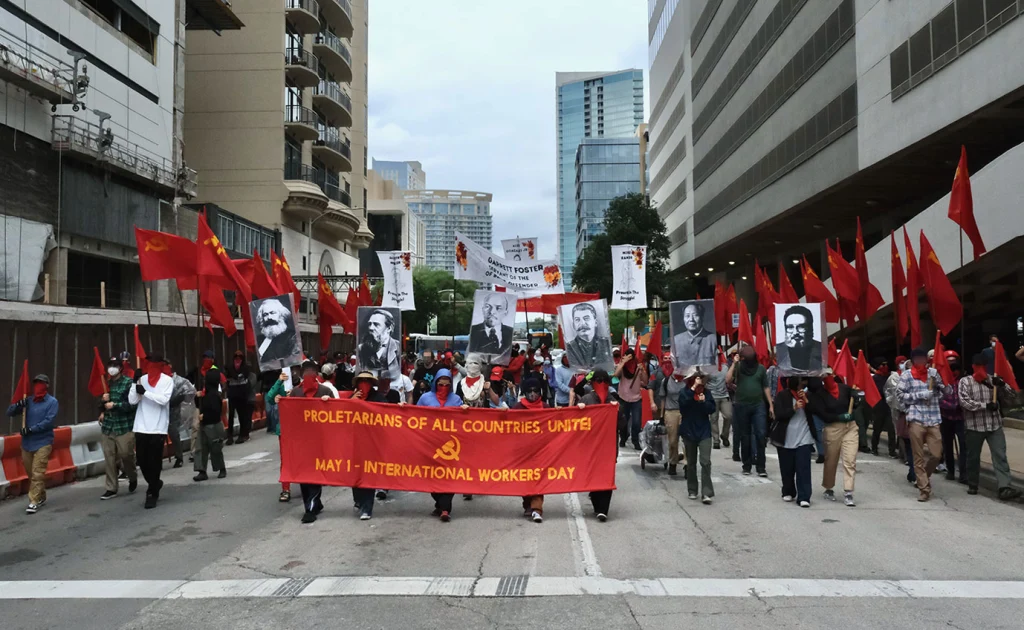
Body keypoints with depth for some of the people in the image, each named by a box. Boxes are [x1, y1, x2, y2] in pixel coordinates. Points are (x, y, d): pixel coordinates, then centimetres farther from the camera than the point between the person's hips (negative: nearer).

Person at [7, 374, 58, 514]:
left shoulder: (52, 402, -5)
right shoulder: (28, 400, 9)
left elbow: (49, 421, -15)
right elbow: (9, 413, 7)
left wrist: (31, 429, -20)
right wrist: (17, 405, -13)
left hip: (43, 443, -5)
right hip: (26, 442, 5)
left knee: (37, 473, -9)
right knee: (31, 473, 13)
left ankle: (34, 501, -8)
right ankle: (41, 496, 29)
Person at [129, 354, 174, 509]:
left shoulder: (167, 380, -3)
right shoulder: (142, 379, 6)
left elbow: (164, 399, -16)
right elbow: (132, 401, -2)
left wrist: (145, 392, -20)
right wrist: (136, 383, -13)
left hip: (158, 428, -3)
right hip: (141, 427, 4)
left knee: (154, 462, 1)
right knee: (142, 460, 9)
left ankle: (152, 493, 14)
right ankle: (154, 484, 34)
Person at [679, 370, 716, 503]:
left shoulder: (706, 392, 0)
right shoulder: (684, 392, -6)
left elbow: (712, 409, -3)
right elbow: (682, 403, -26)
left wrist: (704, 402, -20)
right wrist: (693, 389, -29)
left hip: (704, 431, 0)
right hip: (689, 431, 0)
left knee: (705, 462, -11)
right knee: (691, 462, 11)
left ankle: (706, 493, -10)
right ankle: (692, 490, 25)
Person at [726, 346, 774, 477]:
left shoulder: (760, 368, 5)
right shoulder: (737, 367, 1)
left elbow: (766, 387, 9)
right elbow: (727, 380, -15)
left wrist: (771, 405, 5)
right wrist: (734, 363, -14)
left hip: (758, 406, 0)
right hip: (741, 406, 0)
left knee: (761, 435, -6)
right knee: (745, 437, 7)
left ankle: (761, 466, -2)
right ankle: (747, 465, 16)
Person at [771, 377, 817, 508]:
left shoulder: (808, 394, 5)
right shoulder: (781, 396, -2)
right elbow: (778, 414, -12)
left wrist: (806, 400, -14)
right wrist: (794, 408, -23)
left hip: (804, 438, 1)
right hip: (786, 438, -1)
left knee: (803, 468, -8)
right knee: (787, 468, 8)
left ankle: (803, 497, -8)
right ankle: (788, 492, 27)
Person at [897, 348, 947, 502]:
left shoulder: (933, 372, 10)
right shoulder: (907, 375, 2)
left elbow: (943, 391, 17)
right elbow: (901, 395, -3)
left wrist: (938, 386, -4)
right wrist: (920, 395, -10)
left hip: (933, 419, 3)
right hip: (916, 419, -3)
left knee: (936, 454, 1)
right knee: (919, 457, 1)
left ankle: (923, 477, 28)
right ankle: (924, 489, 7)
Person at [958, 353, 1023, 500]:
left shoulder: (994, 380, 8)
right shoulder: (965, 381, 0)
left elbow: (1011, 399, 6)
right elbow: (965, 402, -13)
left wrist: (1003, 385, -10)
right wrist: (985, 405, -17)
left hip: (995, 426, 2)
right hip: (974, 426, -2)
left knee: (1000, 456, -7)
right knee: (973, 457, 10)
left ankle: (1005, 488, -13)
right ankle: (972, 485, 25)